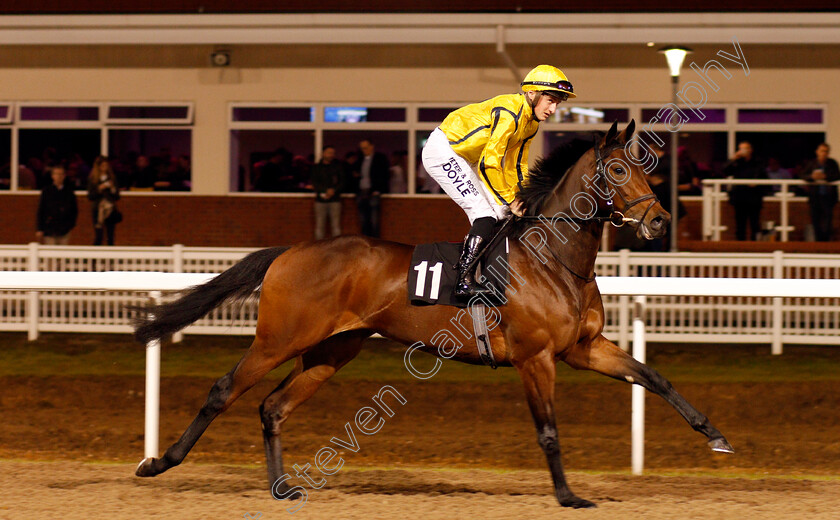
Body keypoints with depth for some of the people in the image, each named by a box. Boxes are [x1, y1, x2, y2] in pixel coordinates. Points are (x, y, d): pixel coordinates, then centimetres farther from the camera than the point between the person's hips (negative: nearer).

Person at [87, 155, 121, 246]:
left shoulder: (112, 178, 8)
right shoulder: (92, 179, 3)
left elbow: (117, 197, 8)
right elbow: (90, 196, -2)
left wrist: (113, 188, -10)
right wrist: (99, 189, -14)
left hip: (110, 210, 2)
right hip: (97, 210, -2)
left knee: (110, 237, -1)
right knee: (98, 236, -7)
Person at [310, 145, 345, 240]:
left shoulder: (338, 166, 9)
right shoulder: (316, 167, 10)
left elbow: (342, 182, 4)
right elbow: (315, 183, 2)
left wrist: (334, 190, -13)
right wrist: (326, 191, -13)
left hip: (335, 200, 0)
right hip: (320, 200, 0)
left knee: (336, 226, -5)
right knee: (319, 226, -2)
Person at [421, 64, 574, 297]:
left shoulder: (531, 122, 4)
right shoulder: (510, 113, -27)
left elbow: (517, 165, 10)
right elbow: (489, 163, -28)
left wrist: (521, 200, -1)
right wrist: (510, 199, -20)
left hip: (463, 159, 10)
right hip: (442, 150, -10)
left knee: (501, 212, 5)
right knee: (485, 215, -18)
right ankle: (464, 281, -19)